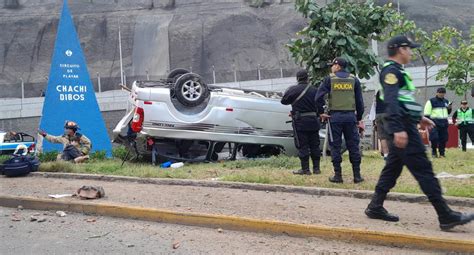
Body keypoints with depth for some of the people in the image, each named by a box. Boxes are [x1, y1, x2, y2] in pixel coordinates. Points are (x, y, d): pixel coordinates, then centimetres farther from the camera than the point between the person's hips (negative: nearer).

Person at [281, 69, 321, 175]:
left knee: (302, 146, 2)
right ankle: (316, 168, 15)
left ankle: (305, 169, 2)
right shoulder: (314, 90, 1)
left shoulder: (293, 90, -11)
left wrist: (287, 92, 17)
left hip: (300, 122, -4)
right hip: (313, 121, 4)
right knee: (314, 145, 12)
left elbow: (284, 101, 0)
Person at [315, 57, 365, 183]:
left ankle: (338, 175, 4)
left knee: (335, 146, 4)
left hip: (335, 116, -2)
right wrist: (359, 119, 13)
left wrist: (321, 112, 2)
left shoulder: (329, 79, 0)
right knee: (353, 146, 7)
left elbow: (319, 97, -8)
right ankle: (357, 175, 8)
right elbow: (359, 101, 8)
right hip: (350, 116, 2)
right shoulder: (354, 80, 8)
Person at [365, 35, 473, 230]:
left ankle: (375, 207, 17)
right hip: (403, 127, -11)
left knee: (393, 167, 12)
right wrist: (398, 129, -31)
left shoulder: (397, 71, 21)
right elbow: (391, 101, -23)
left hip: (403, 127, 11)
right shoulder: (391, 71, -12)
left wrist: (419, 117, 31)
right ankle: (446, 216, -9)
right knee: (423, 169, -10)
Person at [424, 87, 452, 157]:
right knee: (434, 138, -11)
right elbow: (427, 113, -4)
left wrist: (450, 108, 4)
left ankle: (442, 152, 14)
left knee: (443, 139, 4)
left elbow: (448, 112, 25)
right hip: (435, 122, -5)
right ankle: (434, 152, 4)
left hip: (444, 123, 5)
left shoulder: (446, 102, 15)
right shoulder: (431, 101, -2)